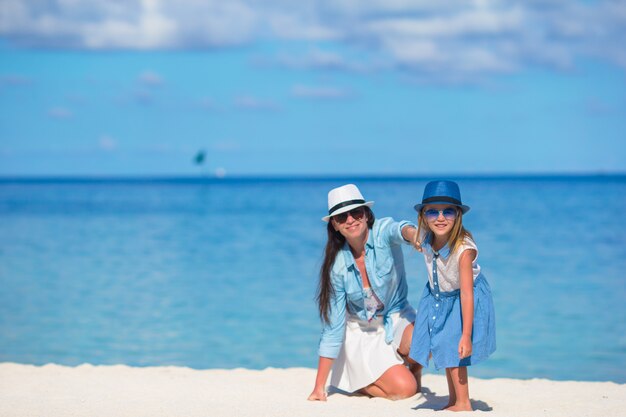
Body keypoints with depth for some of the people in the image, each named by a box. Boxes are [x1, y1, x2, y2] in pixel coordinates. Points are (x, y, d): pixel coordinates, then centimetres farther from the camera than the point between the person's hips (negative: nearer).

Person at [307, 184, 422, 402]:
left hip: (397, 318, 1)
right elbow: (332, 327, -10)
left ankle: (414, 368, 3)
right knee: (404, 389, -20)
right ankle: (355, 380, 11)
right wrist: (319, 388, -11)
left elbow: (397, 229, -46)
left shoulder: (382, 232, -18)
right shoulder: (338, 265, -15)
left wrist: (411, 233, -74)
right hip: (362, 333, -1)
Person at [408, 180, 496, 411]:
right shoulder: (425, 238, -21)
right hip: (437, 295, 6)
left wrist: (466, 335, -35)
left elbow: (466, 294, -35)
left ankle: (463, 403, 9)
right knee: (440, 349, 12)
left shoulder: (464, 249, -36)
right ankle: (453, 400, 27)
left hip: (460, 300, -6)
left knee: (453, 349, -7)